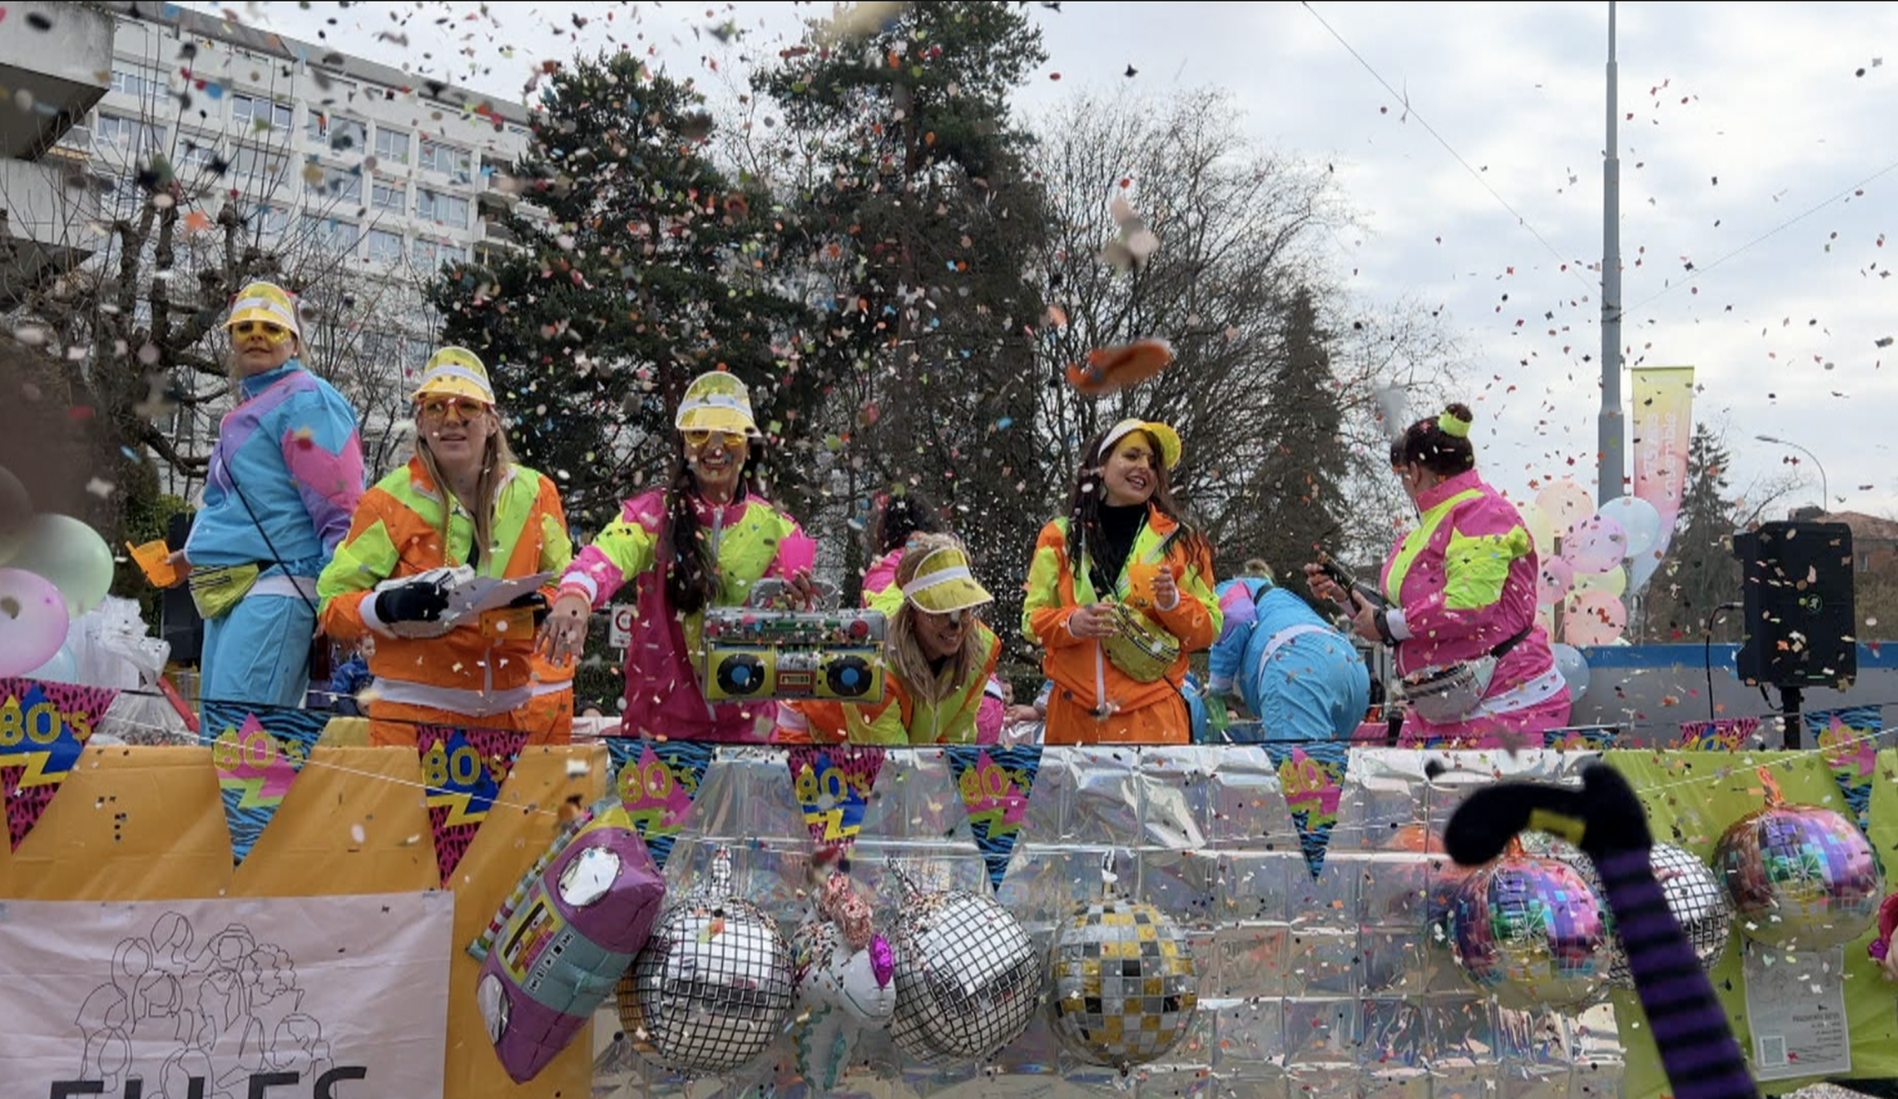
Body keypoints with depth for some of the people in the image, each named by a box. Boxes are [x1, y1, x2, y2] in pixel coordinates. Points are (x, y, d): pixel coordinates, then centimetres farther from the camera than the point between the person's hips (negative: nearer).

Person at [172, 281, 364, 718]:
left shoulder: (306, 400, -6)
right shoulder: (244, 412, 24)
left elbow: (340, 509, -14)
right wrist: (197, 556, 24)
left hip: (275, 588, -11)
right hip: (229, 596, 11)